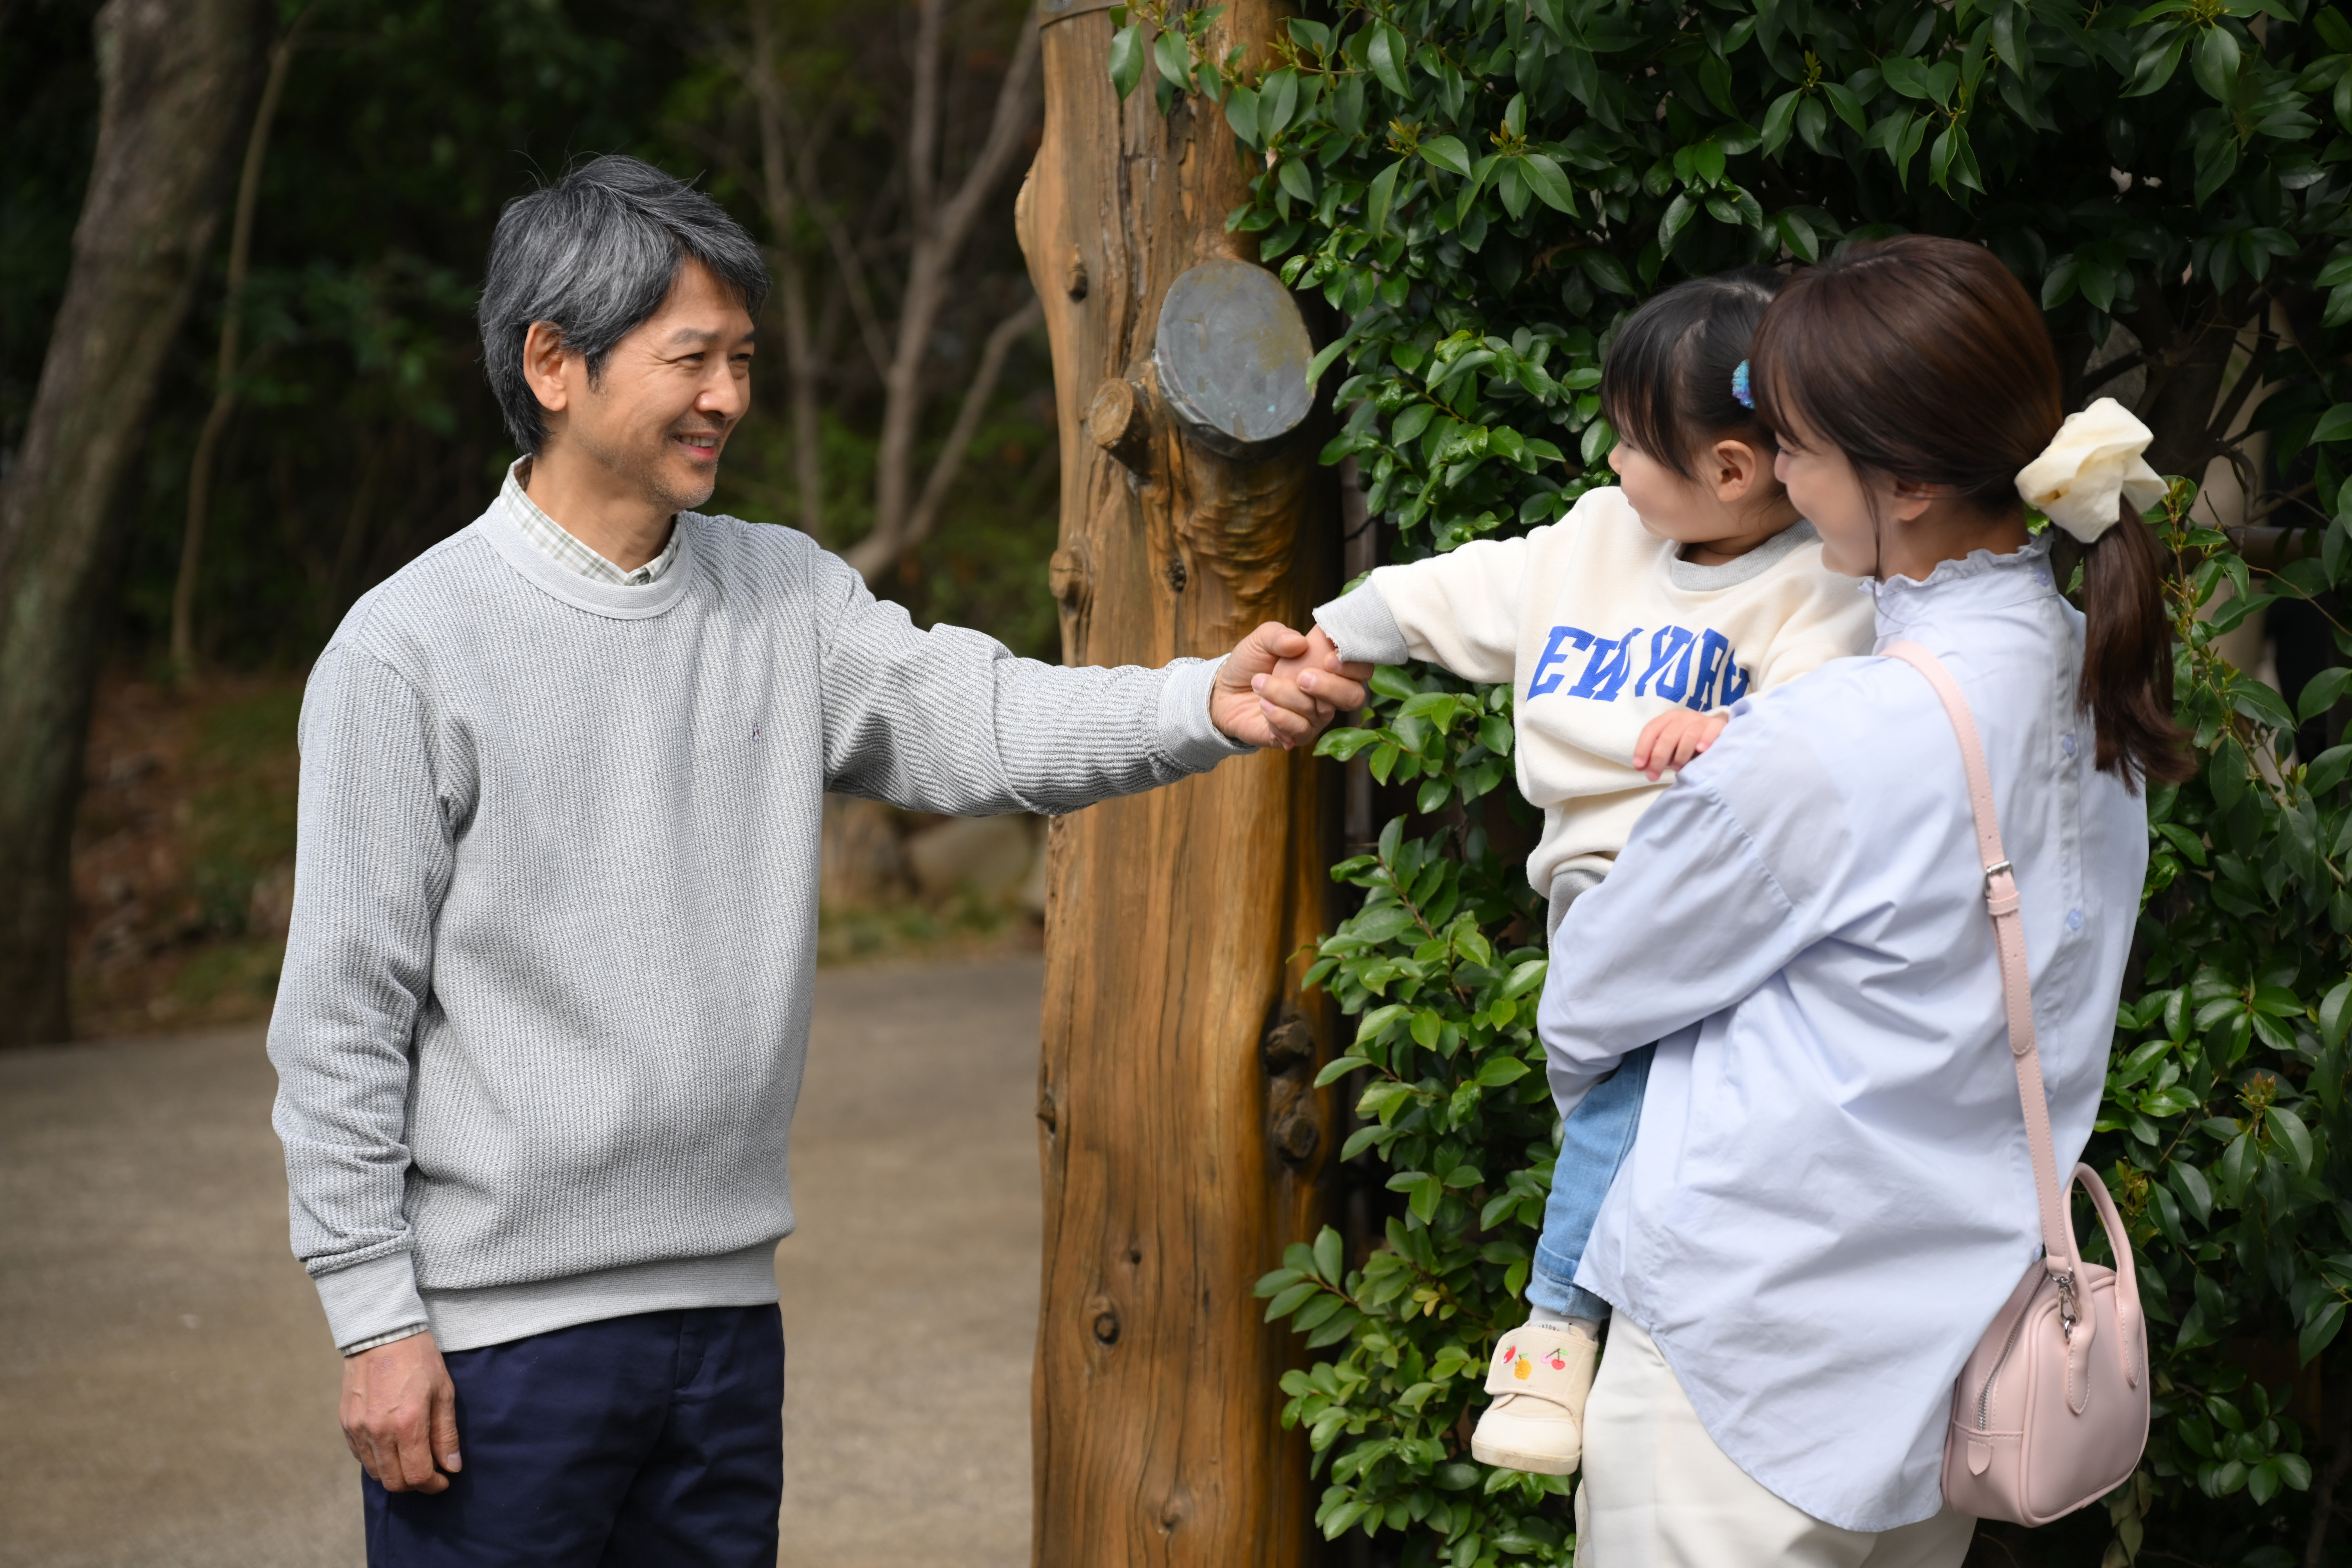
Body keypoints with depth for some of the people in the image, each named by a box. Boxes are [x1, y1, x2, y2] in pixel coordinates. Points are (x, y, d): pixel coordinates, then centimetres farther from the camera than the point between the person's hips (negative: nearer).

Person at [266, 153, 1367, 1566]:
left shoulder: (787, 600, 7)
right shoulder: (413, 649, -9)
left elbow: (982, 722, -7)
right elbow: (344, 1015, -8)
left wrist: (1208, 706, -25)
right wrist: (375, 1319, -11)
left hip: (726, 1298, 5)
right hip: (498, 1331, -5)